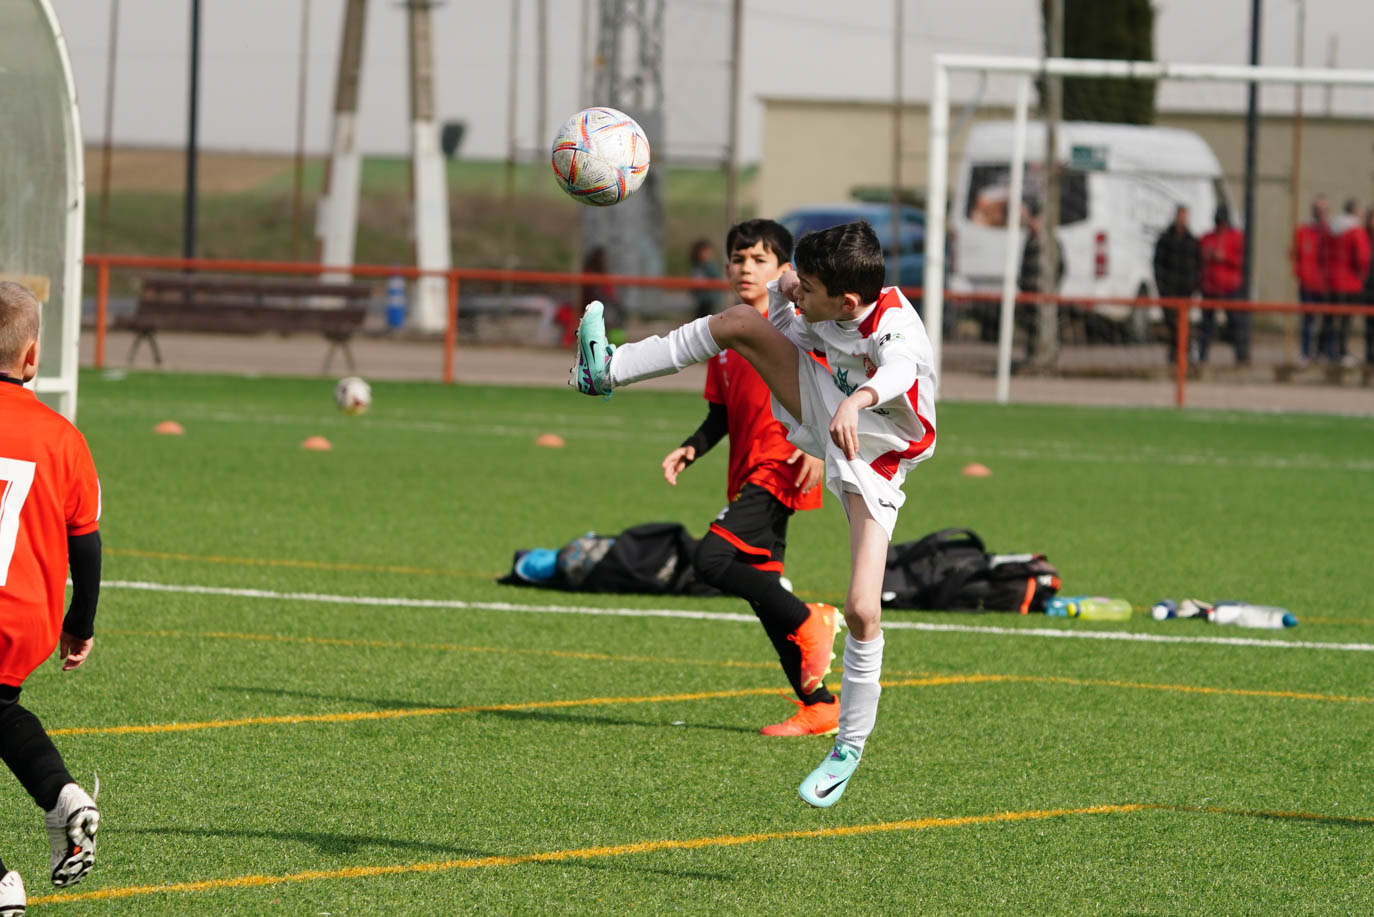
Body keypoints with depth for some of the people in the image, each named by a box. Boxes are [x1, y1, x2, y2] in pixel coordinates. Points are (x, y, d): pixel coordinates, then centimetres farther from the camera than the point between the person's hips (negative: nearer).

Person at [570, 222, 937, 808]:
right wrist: (779, 295, -11)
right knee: (740, 321, -7)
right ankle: (609, 371, 3)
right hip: (826, 416, 7)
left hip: (872, 462, -7)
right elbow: (785, 337, 10)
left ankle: (850, 747, 2)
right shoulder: (824, 311, -13)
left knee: (862, 611, -18)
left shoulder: (893, 326, -36)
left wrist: (859, 399, -82)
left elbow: (899, 371, -62)